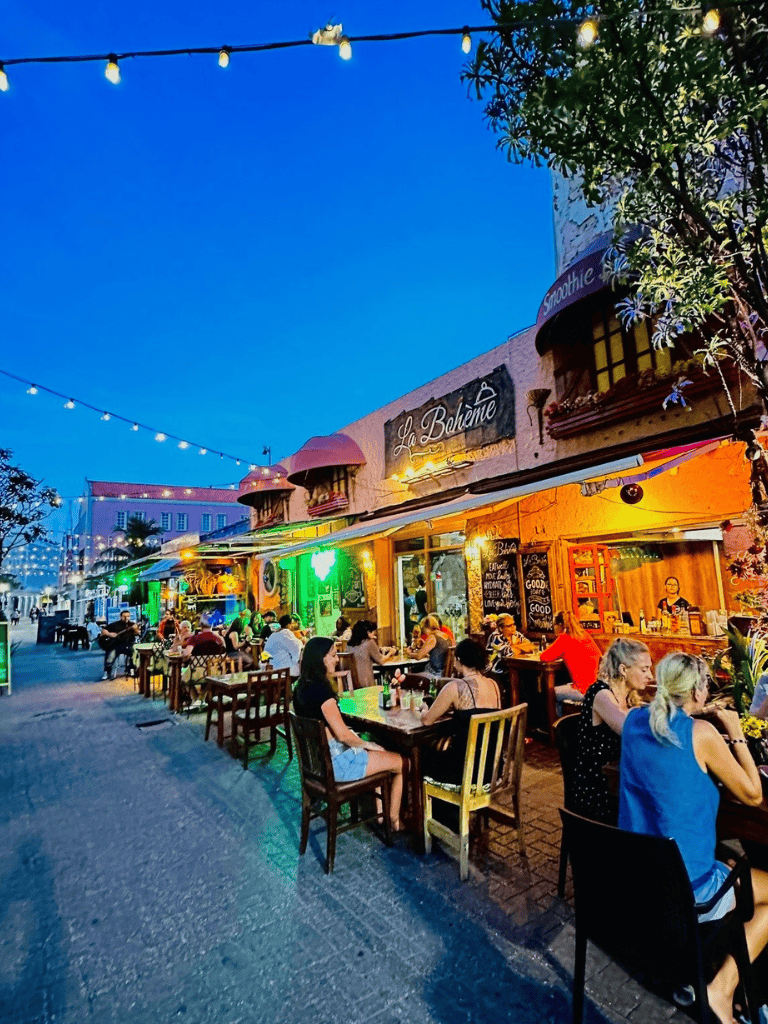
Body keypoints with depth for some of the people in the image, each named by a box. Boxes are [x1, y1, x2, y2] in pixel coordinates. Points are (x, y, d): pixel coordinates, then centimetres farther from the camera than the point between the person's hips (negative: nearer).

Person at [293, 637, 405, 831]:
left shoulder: (301, 688, 4)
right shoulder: (321, 689, -25)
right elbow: (343, 735, -22)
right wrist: (367, 744, -6)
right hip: (334, 763, -9)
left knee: (382, 753, 24)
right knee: (404, 763, 4)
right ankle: (394, 820, 23)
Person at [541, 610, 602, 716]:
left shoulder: (564, 638, -13)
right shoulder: (585, 635, 7)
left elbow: (544, 657, -12)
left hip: (584, 691, -7)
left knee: (553, 693, 15)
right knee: (566, 686, 30)